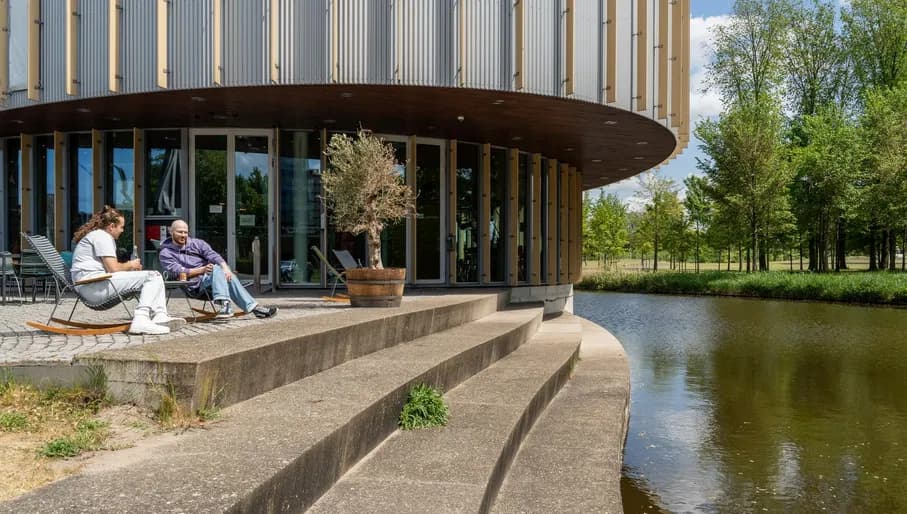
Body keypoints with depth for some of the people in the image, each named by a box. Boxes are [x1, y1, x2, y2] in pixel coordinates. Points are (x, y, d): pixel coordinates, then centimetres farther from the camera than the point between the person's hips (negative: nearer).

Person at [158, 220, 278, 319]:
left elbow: (213, 255, 0)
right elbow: (178, 272, -10)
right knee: (216, 269, -32)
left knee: (229, 278, -29)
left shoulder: (196, 243, 16)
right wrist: (202, 270, -23)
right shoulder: (165, 253, 5)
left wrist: (225, 267, -21)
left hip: (213, 277, 4)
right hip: (195, 285, -4)